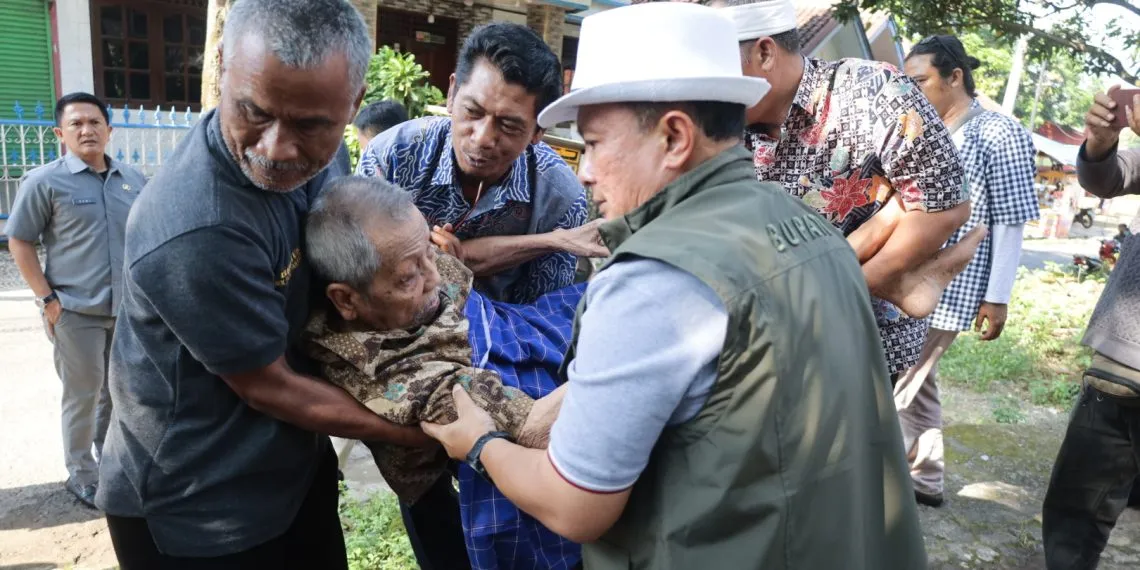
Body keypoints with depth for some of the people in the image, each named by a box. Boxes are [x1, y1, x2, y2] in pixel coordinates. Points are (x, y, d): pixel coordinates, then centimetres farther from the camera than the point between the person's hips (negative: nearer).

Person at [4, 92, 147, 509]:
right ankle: (81, 476, 22)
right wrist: (47, 299, -11)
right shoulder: (44, 181, -6)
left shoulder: (132, 179, 6)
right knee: (83, 395, 6)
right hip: (76, 311, -4)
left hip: (128, 308, 4)